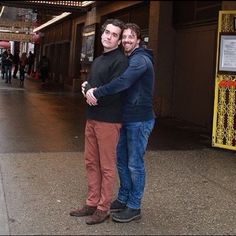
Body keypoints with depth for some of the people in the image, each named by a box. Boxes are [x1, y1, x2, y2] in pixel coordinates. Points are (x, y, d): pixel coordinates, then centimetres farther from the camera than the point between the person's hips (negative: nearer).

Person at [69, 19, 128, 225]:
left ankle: (103, 208, 12)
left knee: (107, 166, 1)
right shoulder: (98, 60, 18)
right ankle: (92, 203, 25)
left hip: (108, 121, -9)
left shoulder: (120, 61, -12)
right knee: (91, 162, 14)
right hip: (92, 118, 9)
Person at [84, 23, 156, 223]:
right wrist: (89, 88, -1)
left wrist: (97, 93, -29)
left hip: (140, 120, -9)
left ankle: (134, 207, 12)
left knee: (135, 164, -1)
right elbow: (116, 81, 16)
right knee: (121, 160, 15)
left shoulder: (140, 60, -16)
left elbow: (123, 82, -32)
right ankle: (123, 199, 30)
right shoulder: (126, 60, 16)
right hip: (126, 119, 9)